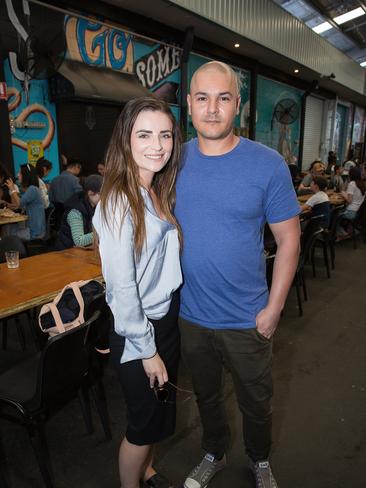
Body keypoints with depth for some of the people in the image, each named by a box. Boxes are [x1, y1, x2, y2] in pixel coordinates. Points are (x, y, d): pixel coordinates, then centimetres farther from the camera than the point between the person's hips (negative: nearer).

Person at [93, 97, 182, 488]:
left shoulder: (159, 193, 4)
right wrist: (147, 350, -16)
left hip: (168, 319, 8)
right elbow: (121, 287, -22)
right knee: (144, 422, 14)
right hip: (136, 332, -8)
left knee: (161, 410, 25)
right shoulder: (118, 201, -22)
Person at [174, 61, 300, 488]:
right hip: (189, 314, 3)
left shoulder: (268, 164, -13)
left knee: (255, 402, 21)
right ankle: (214, 454, 54)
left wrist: (273, 308, -10)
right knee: (206, 396, 25)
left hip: (247, 319, -2)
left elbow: (288, 238, -8)